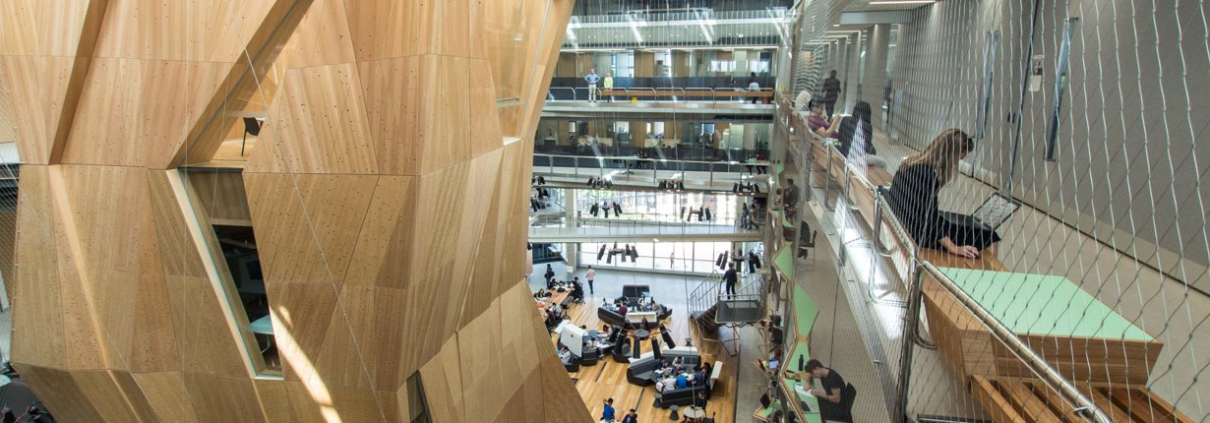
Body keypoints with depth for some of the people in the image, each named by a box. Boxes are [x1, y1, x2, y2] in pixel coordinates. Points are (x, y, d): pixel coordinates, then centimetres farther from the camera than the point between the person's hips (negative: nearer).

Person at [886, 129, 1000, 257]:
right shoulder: (927, 174, -24)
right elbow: (931, 216, -24)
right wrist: (953, 248, -22)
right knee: (985, 237, -7)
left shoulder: (915, 161, 4)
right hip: (912, 232, -10)